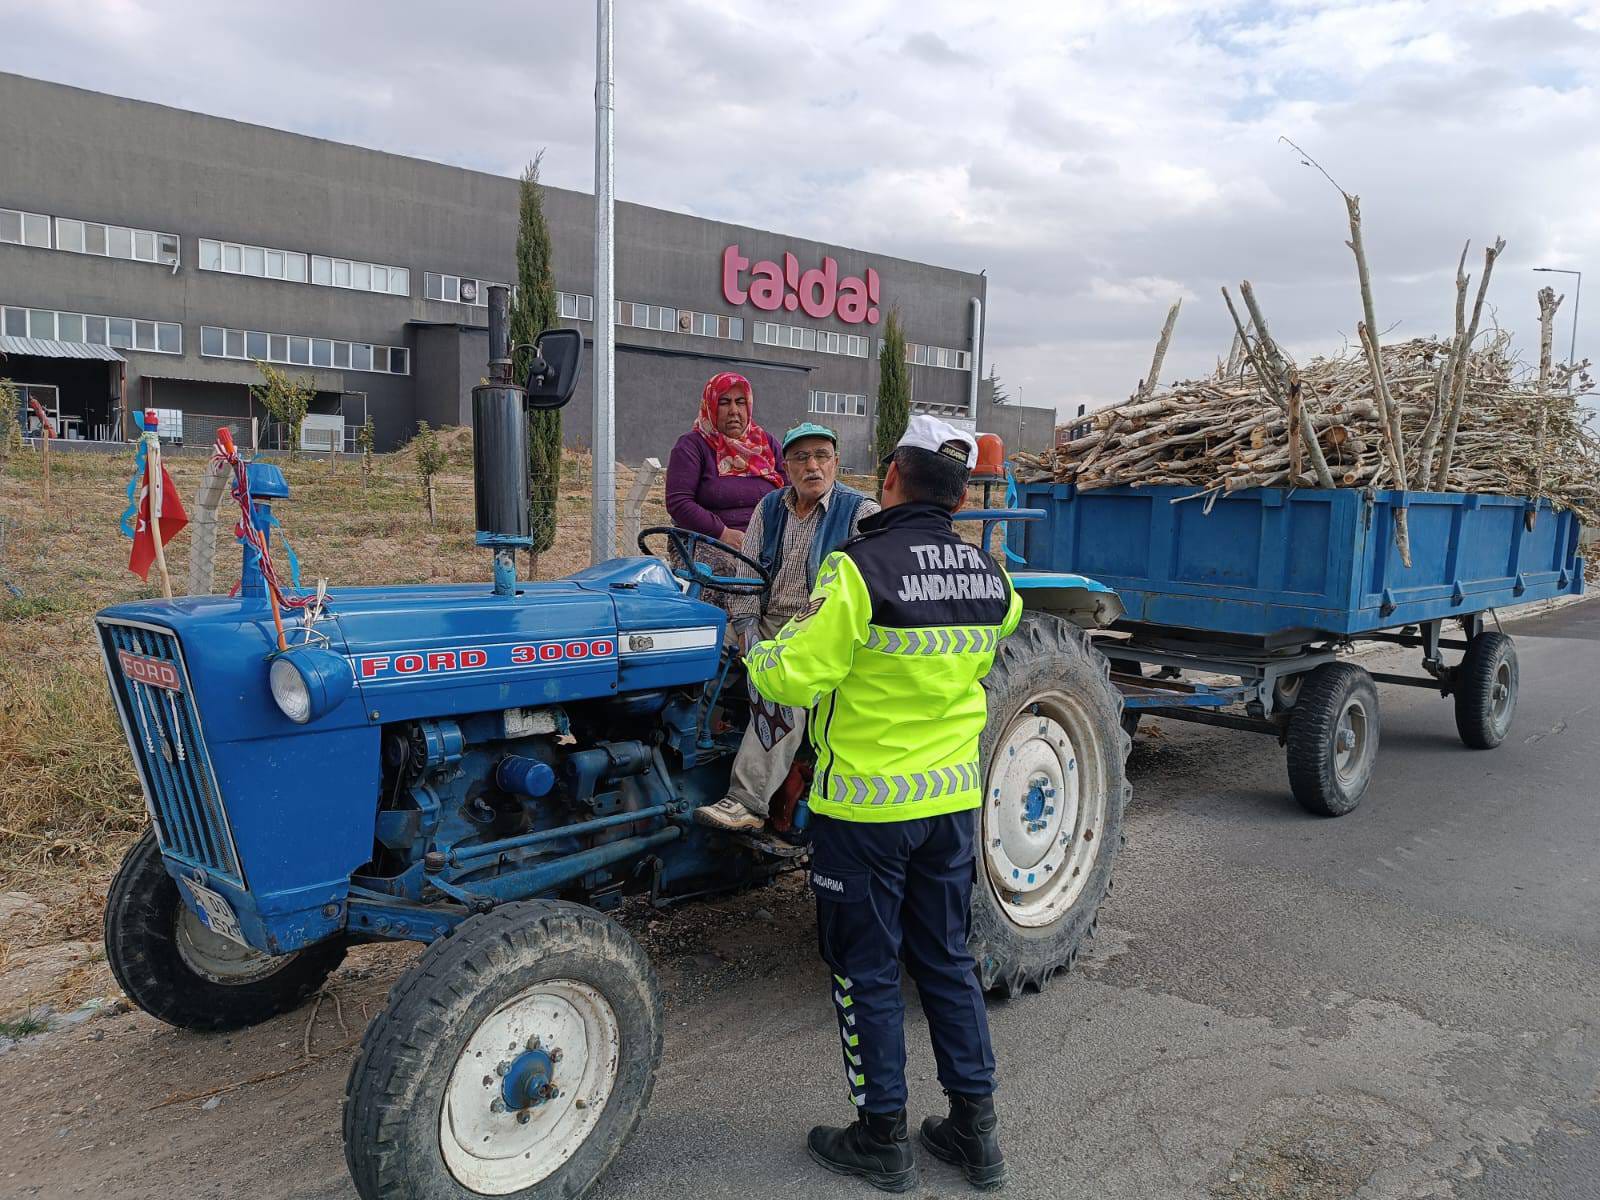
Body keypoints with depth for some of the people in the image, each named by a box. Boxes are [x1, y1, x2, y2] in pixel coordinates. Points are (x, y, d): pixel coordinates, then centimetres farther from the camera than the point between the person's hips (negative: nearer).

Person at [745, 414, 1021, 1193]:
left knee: (867, 971, 10)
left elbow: (793, 677, -20)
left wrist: (761, 654, 1)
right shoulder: (990, 578, 1)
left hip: (865, 806, -6)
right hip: (952, 799, 6)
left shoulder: (860, 569, -21)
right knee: (946, 960, 19)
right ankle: (974, 1131, 29)